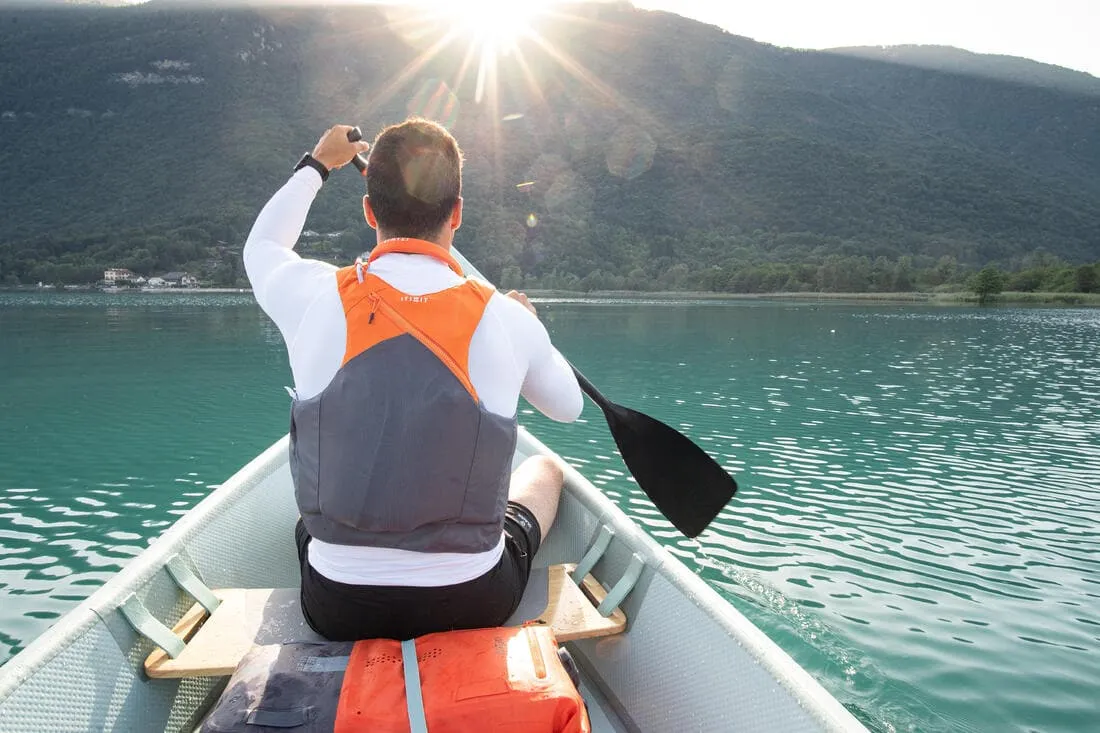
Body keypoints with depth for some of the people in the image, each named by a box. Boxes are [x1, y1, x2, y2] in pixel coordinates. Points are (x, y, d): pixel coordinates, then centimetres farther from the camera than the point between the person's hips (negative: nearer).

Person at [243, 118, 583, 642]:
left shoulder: (315, 297, -13)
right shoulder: (505, 319, -15)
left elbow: (262, 245, 14)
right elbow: (568, 406, 7)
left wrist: (316, 164, 29)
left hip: (336, 611, 1)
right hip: (474, 606, 0)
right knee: (544, 470, 29)